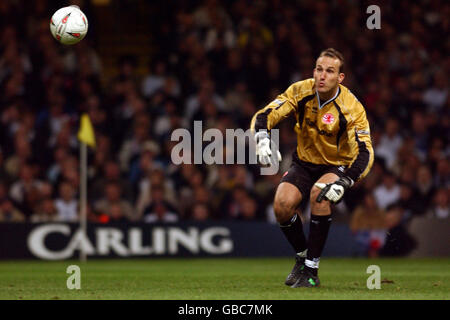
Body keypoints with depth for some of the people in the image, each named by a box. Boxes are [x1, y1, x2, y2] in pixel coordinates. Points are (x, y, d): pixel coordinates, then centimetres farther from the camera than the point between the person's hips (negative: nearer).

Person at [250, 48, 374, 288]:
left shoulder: (351, 108, -22)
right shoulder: (301, 92, -14)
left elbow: (364, 153, -26)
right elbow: (264, 115, -14)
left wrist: (342, 184, -42)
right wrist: (262, 141, -37)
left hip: (337, 166, -3)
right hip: (304, 163, 3)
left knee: (319, 193, -34)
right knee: (282, 204, -23)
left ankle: (311, 269, -23)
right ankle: (302, 256, 7)